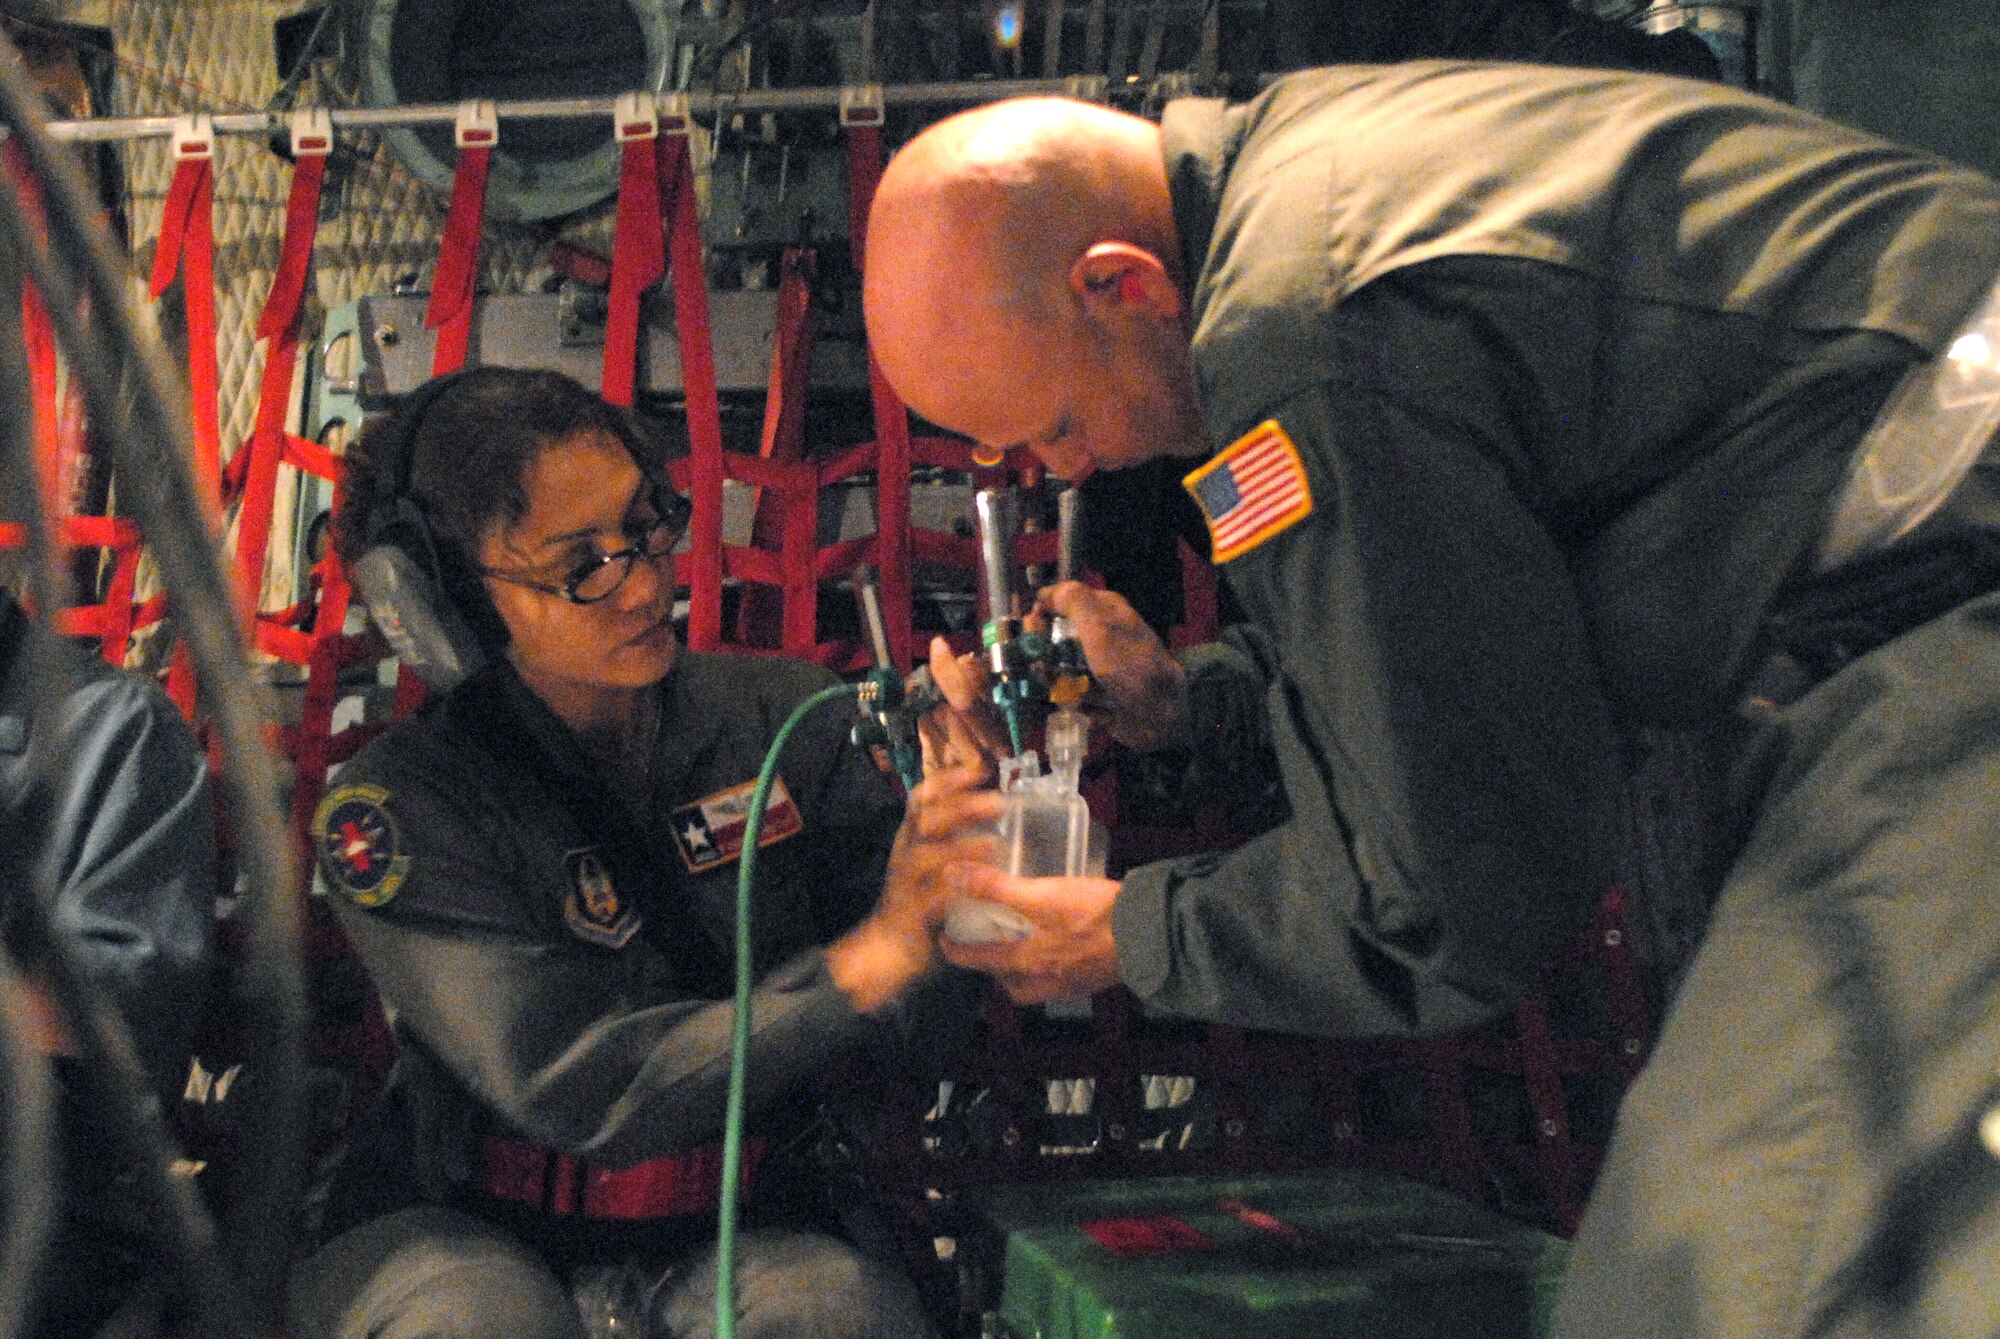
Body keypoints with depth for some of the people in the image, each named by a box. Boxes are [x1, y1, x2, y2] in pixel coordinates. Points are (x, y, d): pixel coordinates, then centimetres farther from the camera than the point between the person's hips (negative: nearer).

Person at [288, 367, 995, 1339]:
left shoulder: (783, 718, -1)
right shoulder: (397, 810, -11)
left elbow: (921, 1009, -3)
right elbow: (581, 1091, -21)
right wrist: (851, 971, -29)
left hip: (736, 1238, 1)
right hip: (465, 1237, -1)